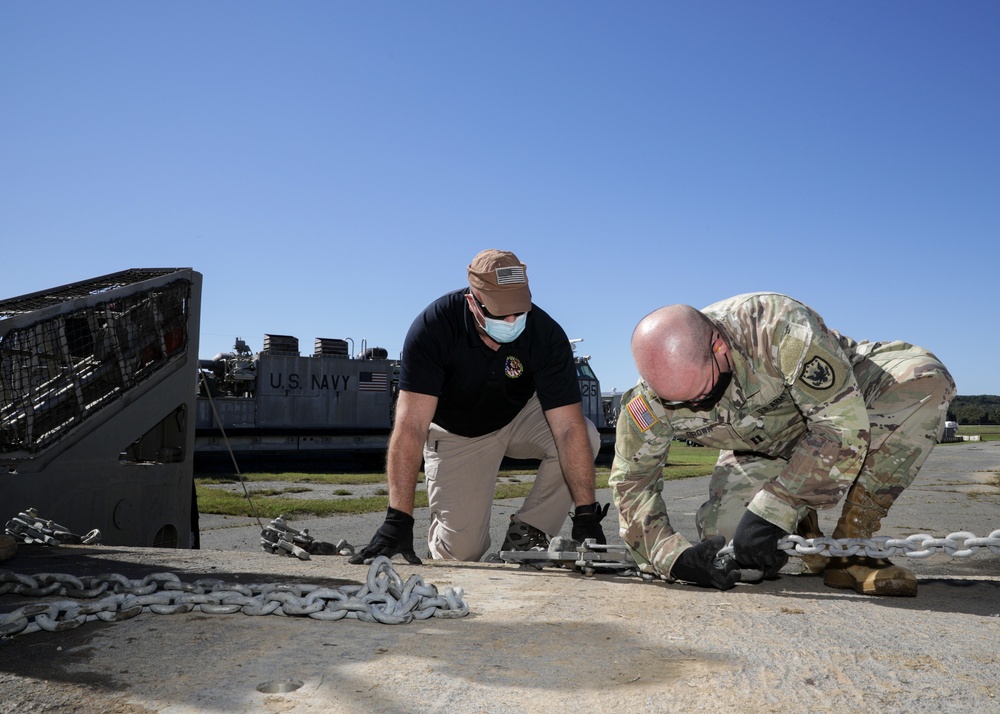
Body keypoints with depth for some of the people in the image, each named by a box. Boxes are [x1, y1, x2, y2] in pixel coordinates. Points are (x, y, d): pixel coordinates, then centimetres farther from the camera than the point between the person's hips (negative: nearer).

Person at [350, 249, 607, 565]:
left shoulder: (546, 334, -26)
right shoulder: (432, 326, -31)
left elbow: (569, 427, -28)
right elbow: (410, 426, -35)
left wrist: (586, 514, -33)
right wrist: (397, 519, -41)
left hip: (520, 417, 2)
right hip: (456, 432, -2)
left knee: (584, 437, -27)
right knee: (461, 550, -13)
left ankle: (525, 536, -10)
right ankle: (440, 534, 25)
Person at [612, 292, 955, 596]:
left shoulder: (779, 327, -39)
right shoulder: (646, 402, -26)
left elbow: (844, 423, -39)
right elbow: (632, 482, -15)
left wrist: (771, 510, -43)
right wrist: (675, 556, -31)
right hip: (761, 450, 2)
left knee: (923, 377, -33)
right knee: (726, 540, -24)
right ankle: (801, 525, 13)